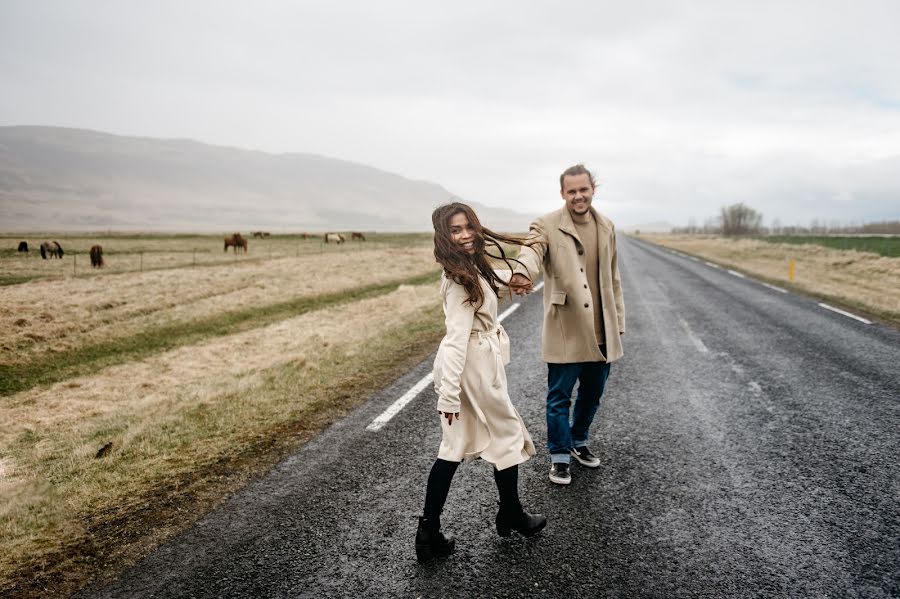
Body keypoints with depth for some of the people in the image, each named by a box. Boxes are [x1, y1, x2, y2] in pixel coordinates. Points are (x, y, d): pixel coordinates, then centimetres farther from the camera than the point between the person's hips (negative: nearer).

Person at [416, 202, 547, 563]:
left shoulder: (472, 269, 8)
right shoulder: (459, 279, -21)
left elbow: (492, 279, 33)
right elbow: (456, 338, -27)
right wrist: (449, 393, -30)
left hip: (470, 364, 9)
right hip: (474, 367, -9)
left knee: (455, 448, 11)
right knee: (507, 436, 12)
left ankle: (429, 533, 15)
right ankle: (512, 517, 33)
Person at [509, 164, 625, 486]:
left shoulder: (606, 227, 8)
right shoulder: (547, 225, -9)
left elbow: (612, 278, 14)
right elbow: (532, 250, -31)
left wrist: (618, 322, 14)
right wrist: (521, 272, -54)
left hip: (601, 332, 5)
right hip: (565, 331, -5)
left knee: (592, 393, 19)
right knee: (559, 397, 6)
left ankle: (578, 441, 42)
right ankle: (560, 456, 25)